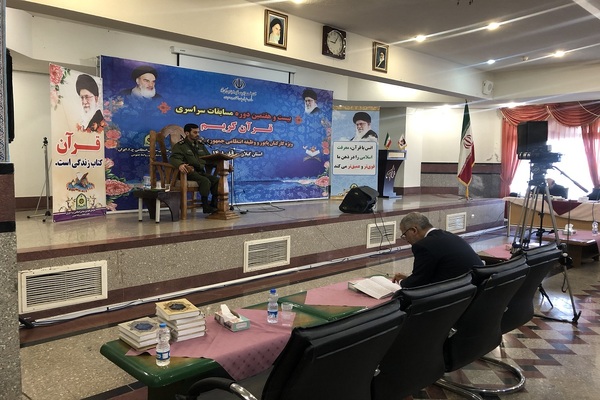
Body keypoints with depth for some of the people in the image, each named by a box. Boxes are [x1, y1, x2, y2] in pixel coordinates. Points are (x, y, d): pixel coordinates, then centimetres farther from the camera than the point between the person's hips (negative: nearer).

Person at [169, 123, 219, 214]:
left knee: (217, 180, -18)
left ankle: (214, 205, -14)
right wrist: (180, 165, -39)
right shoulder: (180, 146, 3)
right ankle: (205, 206, -22)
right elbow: (173, 158, -14)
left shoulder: (200, 146, 24)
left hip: (201, 172, 6)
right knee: (205, 181, -31)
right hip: (189, 173, -6)